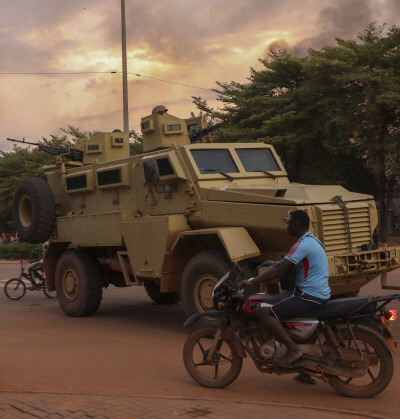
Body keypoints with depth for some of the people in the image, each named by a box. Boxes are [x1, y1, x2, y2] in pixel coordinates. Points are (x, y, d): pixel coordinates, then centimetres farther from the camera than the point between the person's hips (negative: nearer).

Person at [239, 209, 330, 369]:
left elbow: (279, 269, -23)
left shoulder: (303, 244, -17)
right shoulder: (313, 240, 16)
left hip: (308, 295, -11)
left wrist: (252, 281, -19)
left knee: (262, 310, -17)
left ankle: (293, 350, -16)